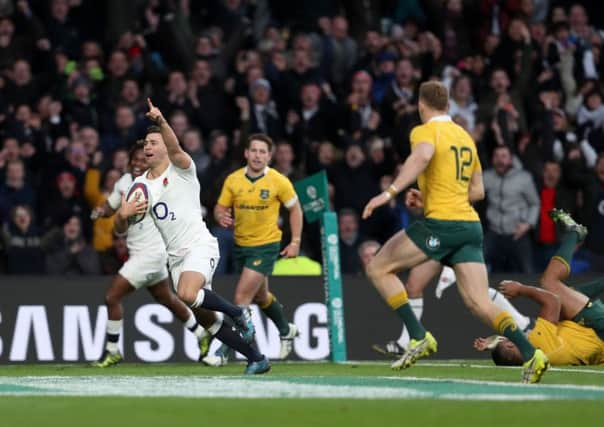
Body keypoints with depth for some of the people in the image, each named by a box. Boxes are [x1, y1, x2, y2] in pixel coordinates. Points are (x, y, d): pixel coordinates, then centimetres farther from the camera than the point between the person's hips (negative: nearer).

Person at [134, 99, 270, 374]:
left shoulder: (181, 170, -4)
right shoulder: (140, 184, 12)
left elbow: (175, 148, -27)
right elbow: (119, 226, 11)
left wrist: (161, 121, -45)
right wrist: (126, 214, -14)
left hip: (199, 246, -6)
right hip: (175, 256, 6)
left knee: (187, 295, -33)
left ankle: (238, 314, -9)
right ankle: (256, 359, 15)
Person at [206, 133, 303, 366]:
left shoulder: (279, 181, -11)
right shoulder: (233, 180, -4)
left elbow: (295, 209, 0)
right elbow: (220, 207, 4)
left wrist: (295, 242, -4)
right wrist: (221, 217, -21)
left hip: (266, 245, -5)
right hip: (241, 244, 5)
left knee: (242, 298, -15)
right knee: (260, 296, 22)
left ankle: (225, 349, -8)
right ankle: (286, 330, 48)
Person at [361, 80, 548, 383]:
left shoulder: (425, 131, -1)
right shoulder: (465, 136, 21)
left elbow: (422, 156, -26)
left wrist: (389, 192, -32)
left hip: (441, 222, -7)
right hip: (471, 225, 7)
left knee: (378, 268, 7)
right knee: (480, 304, 0)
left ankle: (419, 337, -4)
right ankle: (531, 355, -19)